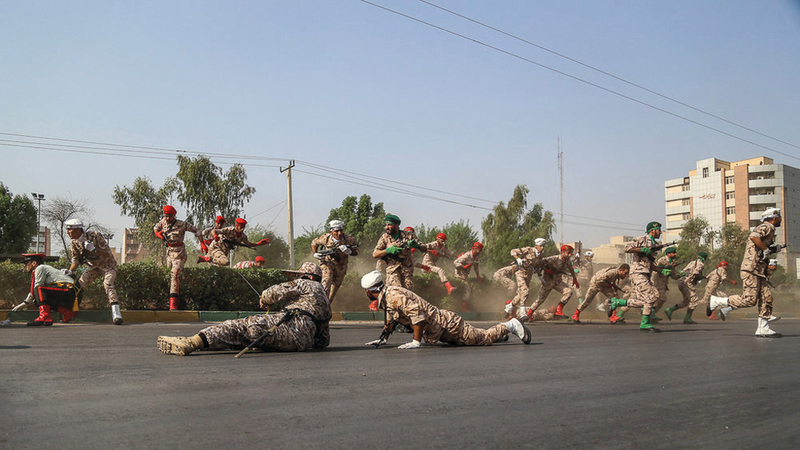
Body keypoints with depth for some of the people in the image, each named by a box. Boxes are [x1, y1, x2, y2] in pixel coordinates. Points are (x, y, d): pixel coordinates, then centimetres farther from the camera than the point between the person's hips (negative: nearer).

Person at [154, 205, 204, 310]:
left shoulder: (181, 224, -14)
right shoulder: (163, 222, 2)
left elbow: (196, 230, -5)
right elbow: (155, 227, 22)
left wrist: (202, 244, -10)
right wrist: (157, 233, -2)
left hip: (179, 253, -8)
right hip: (169, 252, 8)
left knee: (174, 274, -23)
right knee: (170, 274, 15)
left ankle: (173, 304, -32)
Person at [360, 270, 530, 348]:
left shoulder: (394, 295, -23)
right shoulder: (385, 297, 8)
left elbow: (417, 313, -33)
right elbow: (391, 319, 24)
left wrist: (416, 341, -30)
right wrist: (383, 339, 17)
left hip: (445, 323, -9)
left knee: (483, 338, -1)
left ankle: (509, 326, 12)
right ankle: (498, 331, 36)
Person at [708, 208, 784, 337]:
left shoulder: (770, 231, 26)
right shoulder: (766, 227, -5)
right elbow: (753, 236, -25)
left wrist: (774, 248, 6)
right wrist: (766, 250, -15)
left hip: (759, 271, 10)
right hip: (751, 269, -10)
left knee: (766, 298, 4)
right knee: (749, 299, -14)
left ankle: (763, 328, 5)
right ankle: (716, 301, -4)